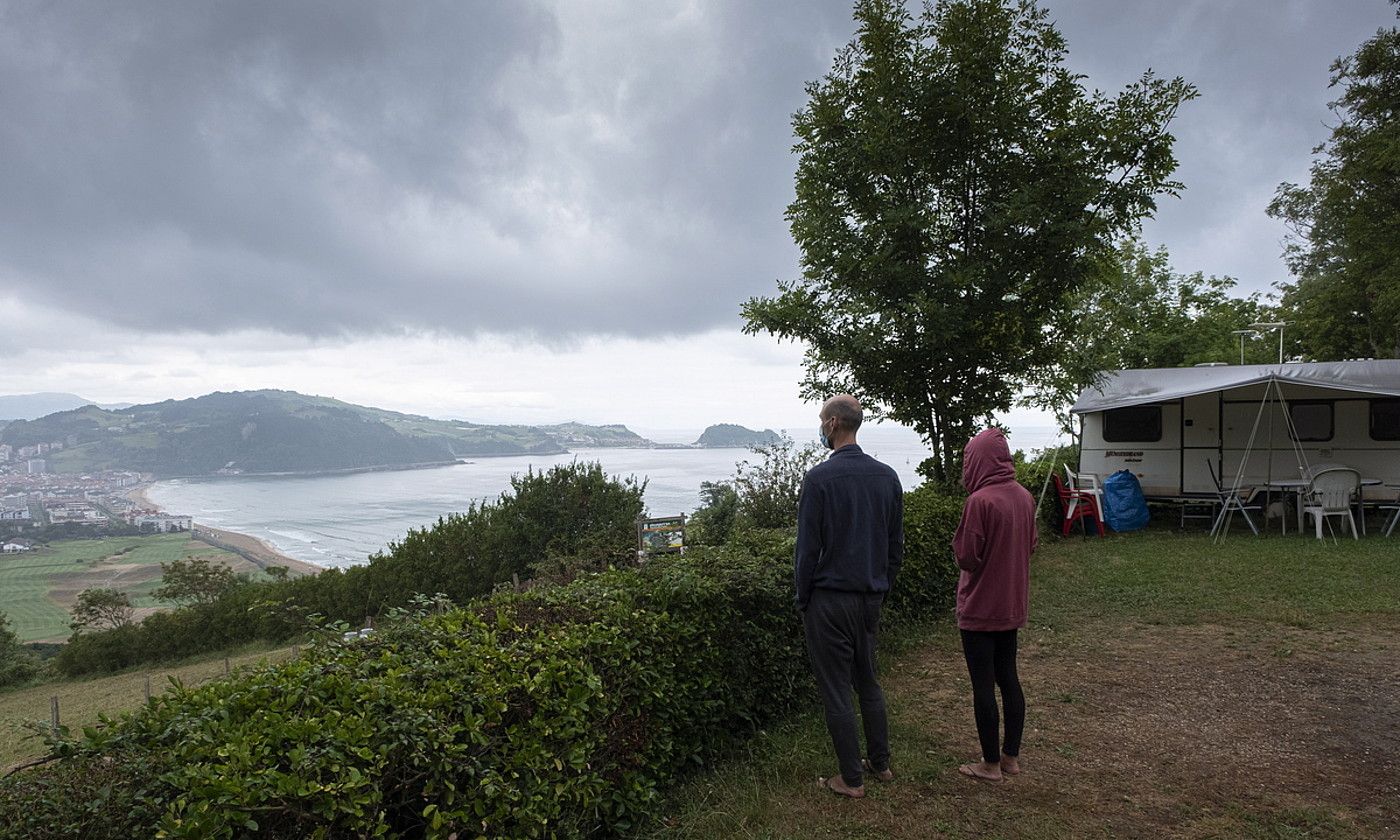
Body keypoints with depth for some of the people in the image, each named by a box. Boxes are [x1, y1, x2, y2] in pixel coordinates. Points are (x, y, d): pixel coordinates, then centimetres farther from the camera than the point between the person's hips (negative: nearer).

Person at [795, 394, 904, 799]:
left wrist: (803, 599, -2)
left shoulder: (819, 477, -16)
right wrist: (882, 587, 18)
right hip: (871, 598, 6)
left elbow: (807, 547, -13)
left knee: (836, 691, 5)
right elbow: (897, 545, 9)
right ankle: (880, 763, 30)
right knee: (868, 682, 21)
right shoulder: (887, 476, 3)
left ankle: (852, 779, 13)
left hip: (829, 599, -6)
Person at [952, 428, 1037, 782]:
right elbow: (1031, 544, 13)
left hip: (979, 608, -7)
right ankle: (1011, 756, 28)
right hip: (1012, 606, 7)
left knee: (983, 686, 4)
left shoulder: (980, 501, -22)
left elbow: (966, 557, -18)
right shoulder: (1025, 497, 0)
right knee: (1008, 679, 17)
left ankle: (991, 764, 15)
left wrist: (960, 535, -1)